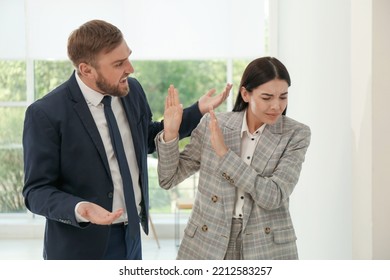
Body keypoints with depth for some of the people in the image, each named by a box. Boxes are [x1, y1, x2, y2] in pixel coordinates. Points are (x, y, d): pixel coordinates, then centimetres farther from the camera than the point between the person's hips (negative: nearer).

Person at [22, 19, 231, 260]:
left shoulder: (132, 91, -1)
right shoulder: (45, 114, -18)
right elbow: (37, 191, -15)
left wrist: (198, 111, 7)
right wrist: (79, 210, -33)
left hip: (132, 235, 6)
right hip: (82, 246, -6)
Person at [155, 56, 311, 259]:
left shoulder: (296, 134, -5)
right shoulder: (213, 125, -1)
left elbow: (273, 196, -16)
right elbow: (169, 179, 5)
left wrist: (225, 153, -20)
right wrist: (170, 133, -12)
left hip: (266, 249, -1)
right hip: (207, 246, 1)